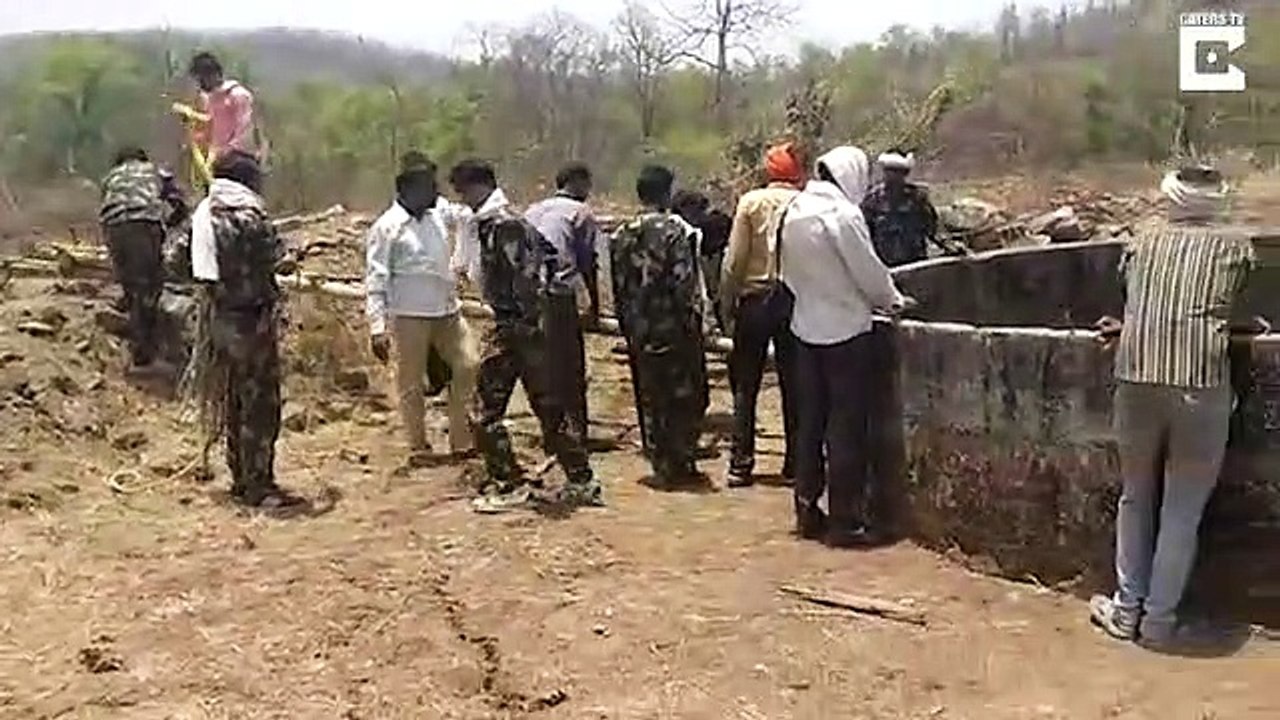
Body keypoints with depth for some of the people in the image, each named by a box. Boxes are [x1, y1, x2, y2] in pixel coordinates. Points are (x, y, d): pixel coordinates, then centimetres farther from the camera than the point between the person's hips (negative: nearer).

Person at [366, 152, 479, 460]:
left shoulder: (437, 218, 8)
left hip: (447, 312, 6)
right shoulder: (387, 227, -9)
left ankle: (461, 440, 15)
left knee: (468, 365, 4)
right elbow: (375, 281, -11)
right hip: (410, 316, -6)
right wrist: (378, 328, -15)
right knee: (411, 383, 4)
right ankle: (418, 446, 18)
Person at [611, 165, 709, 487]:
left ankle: (661, 466, 17)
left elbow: (618, 286, 8)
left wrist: (627, 323, 15)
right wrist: (694, 321, -7)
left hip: (639, 331, 5)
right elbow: (686, 285, -16)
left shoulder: (621, 235, 4)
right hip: (674, 329, -5)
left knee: (650, 400, 12)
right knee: (686, 397, 8)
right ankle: (682, 463, 10)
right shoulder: (675, 231, -12)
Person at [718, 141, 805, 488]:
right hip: (796, 300, 1)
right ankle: (794, 463, 12)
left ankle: (741, 463, 6)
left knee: (746, 385, 7)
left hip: (755, 298, -1)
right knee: (793, 385, 9)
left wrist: (726, 304, 1)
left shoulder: (751, 201, -2)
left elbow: (735, 259, -5)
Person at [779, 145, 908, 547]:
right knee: (847, 426, 0)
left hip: (807, 328, 7)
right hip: (845, 329, -7)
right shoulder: (843, 213, -16)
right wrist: (892, 300, 5)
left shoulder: (795, 211, 5)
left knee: (810, 421, 13)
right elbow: (869, 271, -11)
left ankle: (808, 510, 20)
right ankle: (844, 520, 5)